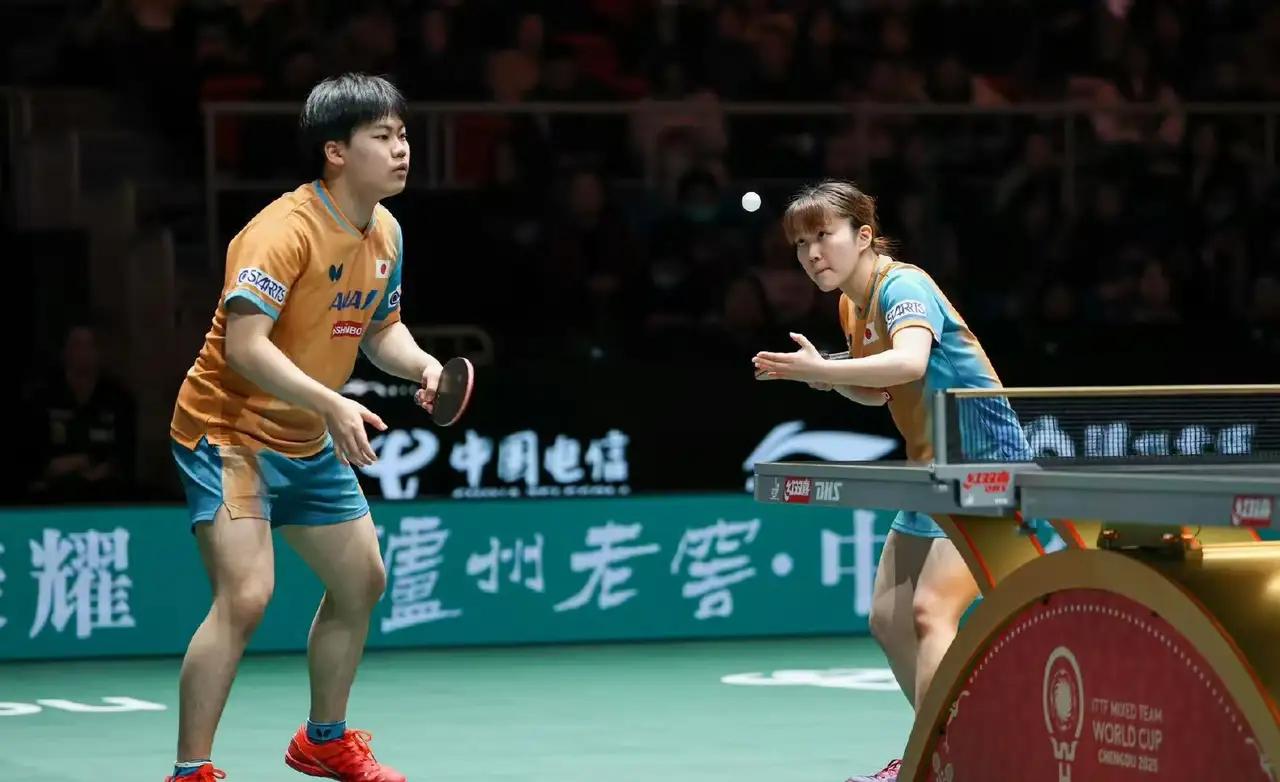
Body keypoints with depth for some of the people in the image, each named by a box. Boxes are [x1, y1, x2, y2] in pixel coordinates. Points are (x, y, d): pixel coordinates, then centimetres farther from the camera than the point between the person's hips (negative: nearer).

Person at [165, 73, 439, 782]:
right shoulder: (285, 230, -25)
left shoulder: (385, 233, 2)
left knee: (361, 583, 18)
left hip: (311, 443, 9)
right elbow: (243, 345, -34)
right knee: (245, 596, -22)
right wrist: (332, 405, -41)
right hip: (228, 431, -9)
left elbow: (381, 328, 16)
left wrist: (422, 365, -5)